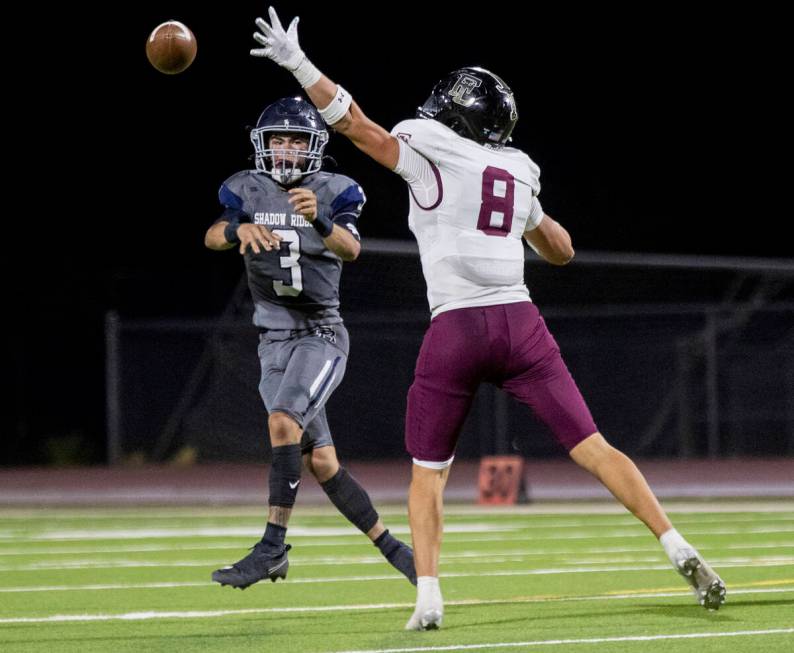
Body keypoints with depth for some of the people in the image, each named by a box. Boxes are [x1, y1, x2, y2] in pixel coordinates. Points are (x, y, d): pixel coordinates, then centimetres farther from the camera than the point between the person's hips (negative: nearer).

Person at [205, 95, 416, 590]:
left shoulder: (333, 193, -4)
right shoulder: (248, 190, 4)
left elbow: (351, 249, -23)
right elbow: (212, 237, -14)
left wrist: (319, 220, -45)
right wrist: (242, 229, -37)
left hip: (322, 336, -4)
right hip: (275, 341, 4)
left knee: (284, 423, -26)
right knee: (321, 463, 4)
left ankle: (272, 548, -26)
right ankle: (390, 546, 18)